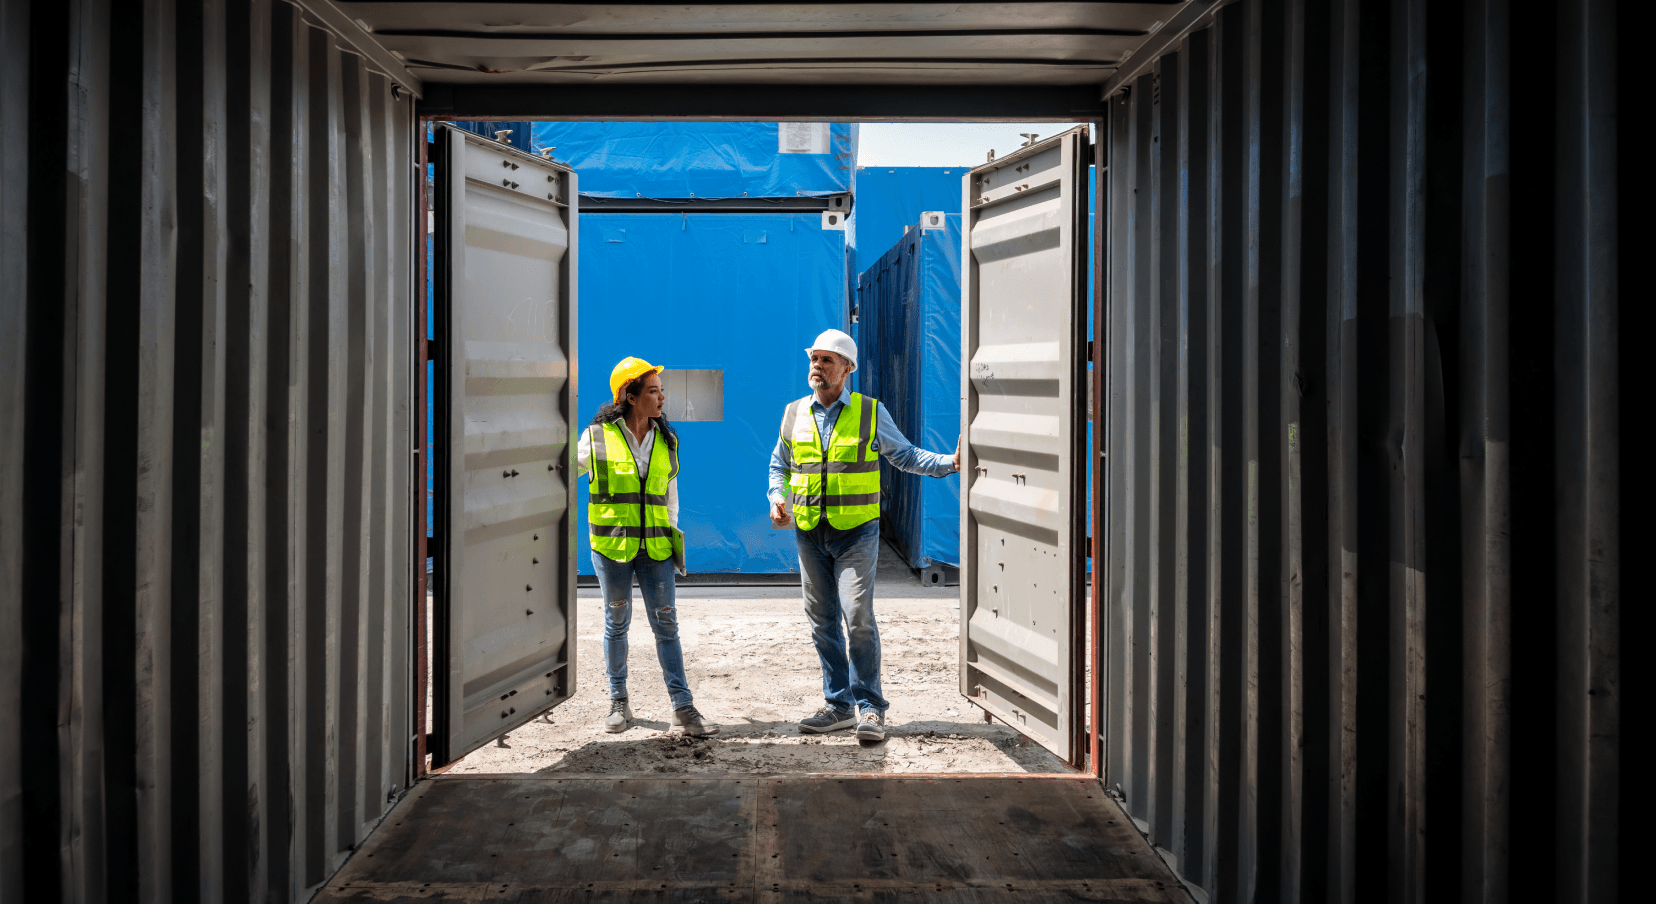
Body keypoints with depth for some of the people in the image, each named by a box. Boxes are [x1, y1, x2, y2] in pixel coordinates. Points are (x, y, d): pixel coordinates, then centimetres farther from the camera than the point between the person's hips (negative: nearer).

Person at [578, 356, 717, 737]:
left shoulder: (666, 440, 8)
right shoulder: (598, 436, -4)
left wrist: (671, 531, 15)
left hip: (655, 546, 3)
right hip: (611, 544, -2)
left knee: (666, 622, 0)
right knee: (617, 621, 8)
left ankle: (682, 706, 3)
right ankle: (618, 702, 21)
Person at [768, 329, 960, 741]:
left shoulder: (871, 412, 0)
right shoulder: (794, 413, 7)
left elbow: (904, 455, 7)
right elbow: (779, 465, 19)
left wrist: (948, 462, -7)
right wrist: (777, 499, 1)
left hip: (856, 531, -4)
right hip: (809, 533, 4)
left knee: (858, 617, -13)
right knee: (822, 622, 8)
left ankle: (869, 707, -1)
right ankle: (839, 704, 19)